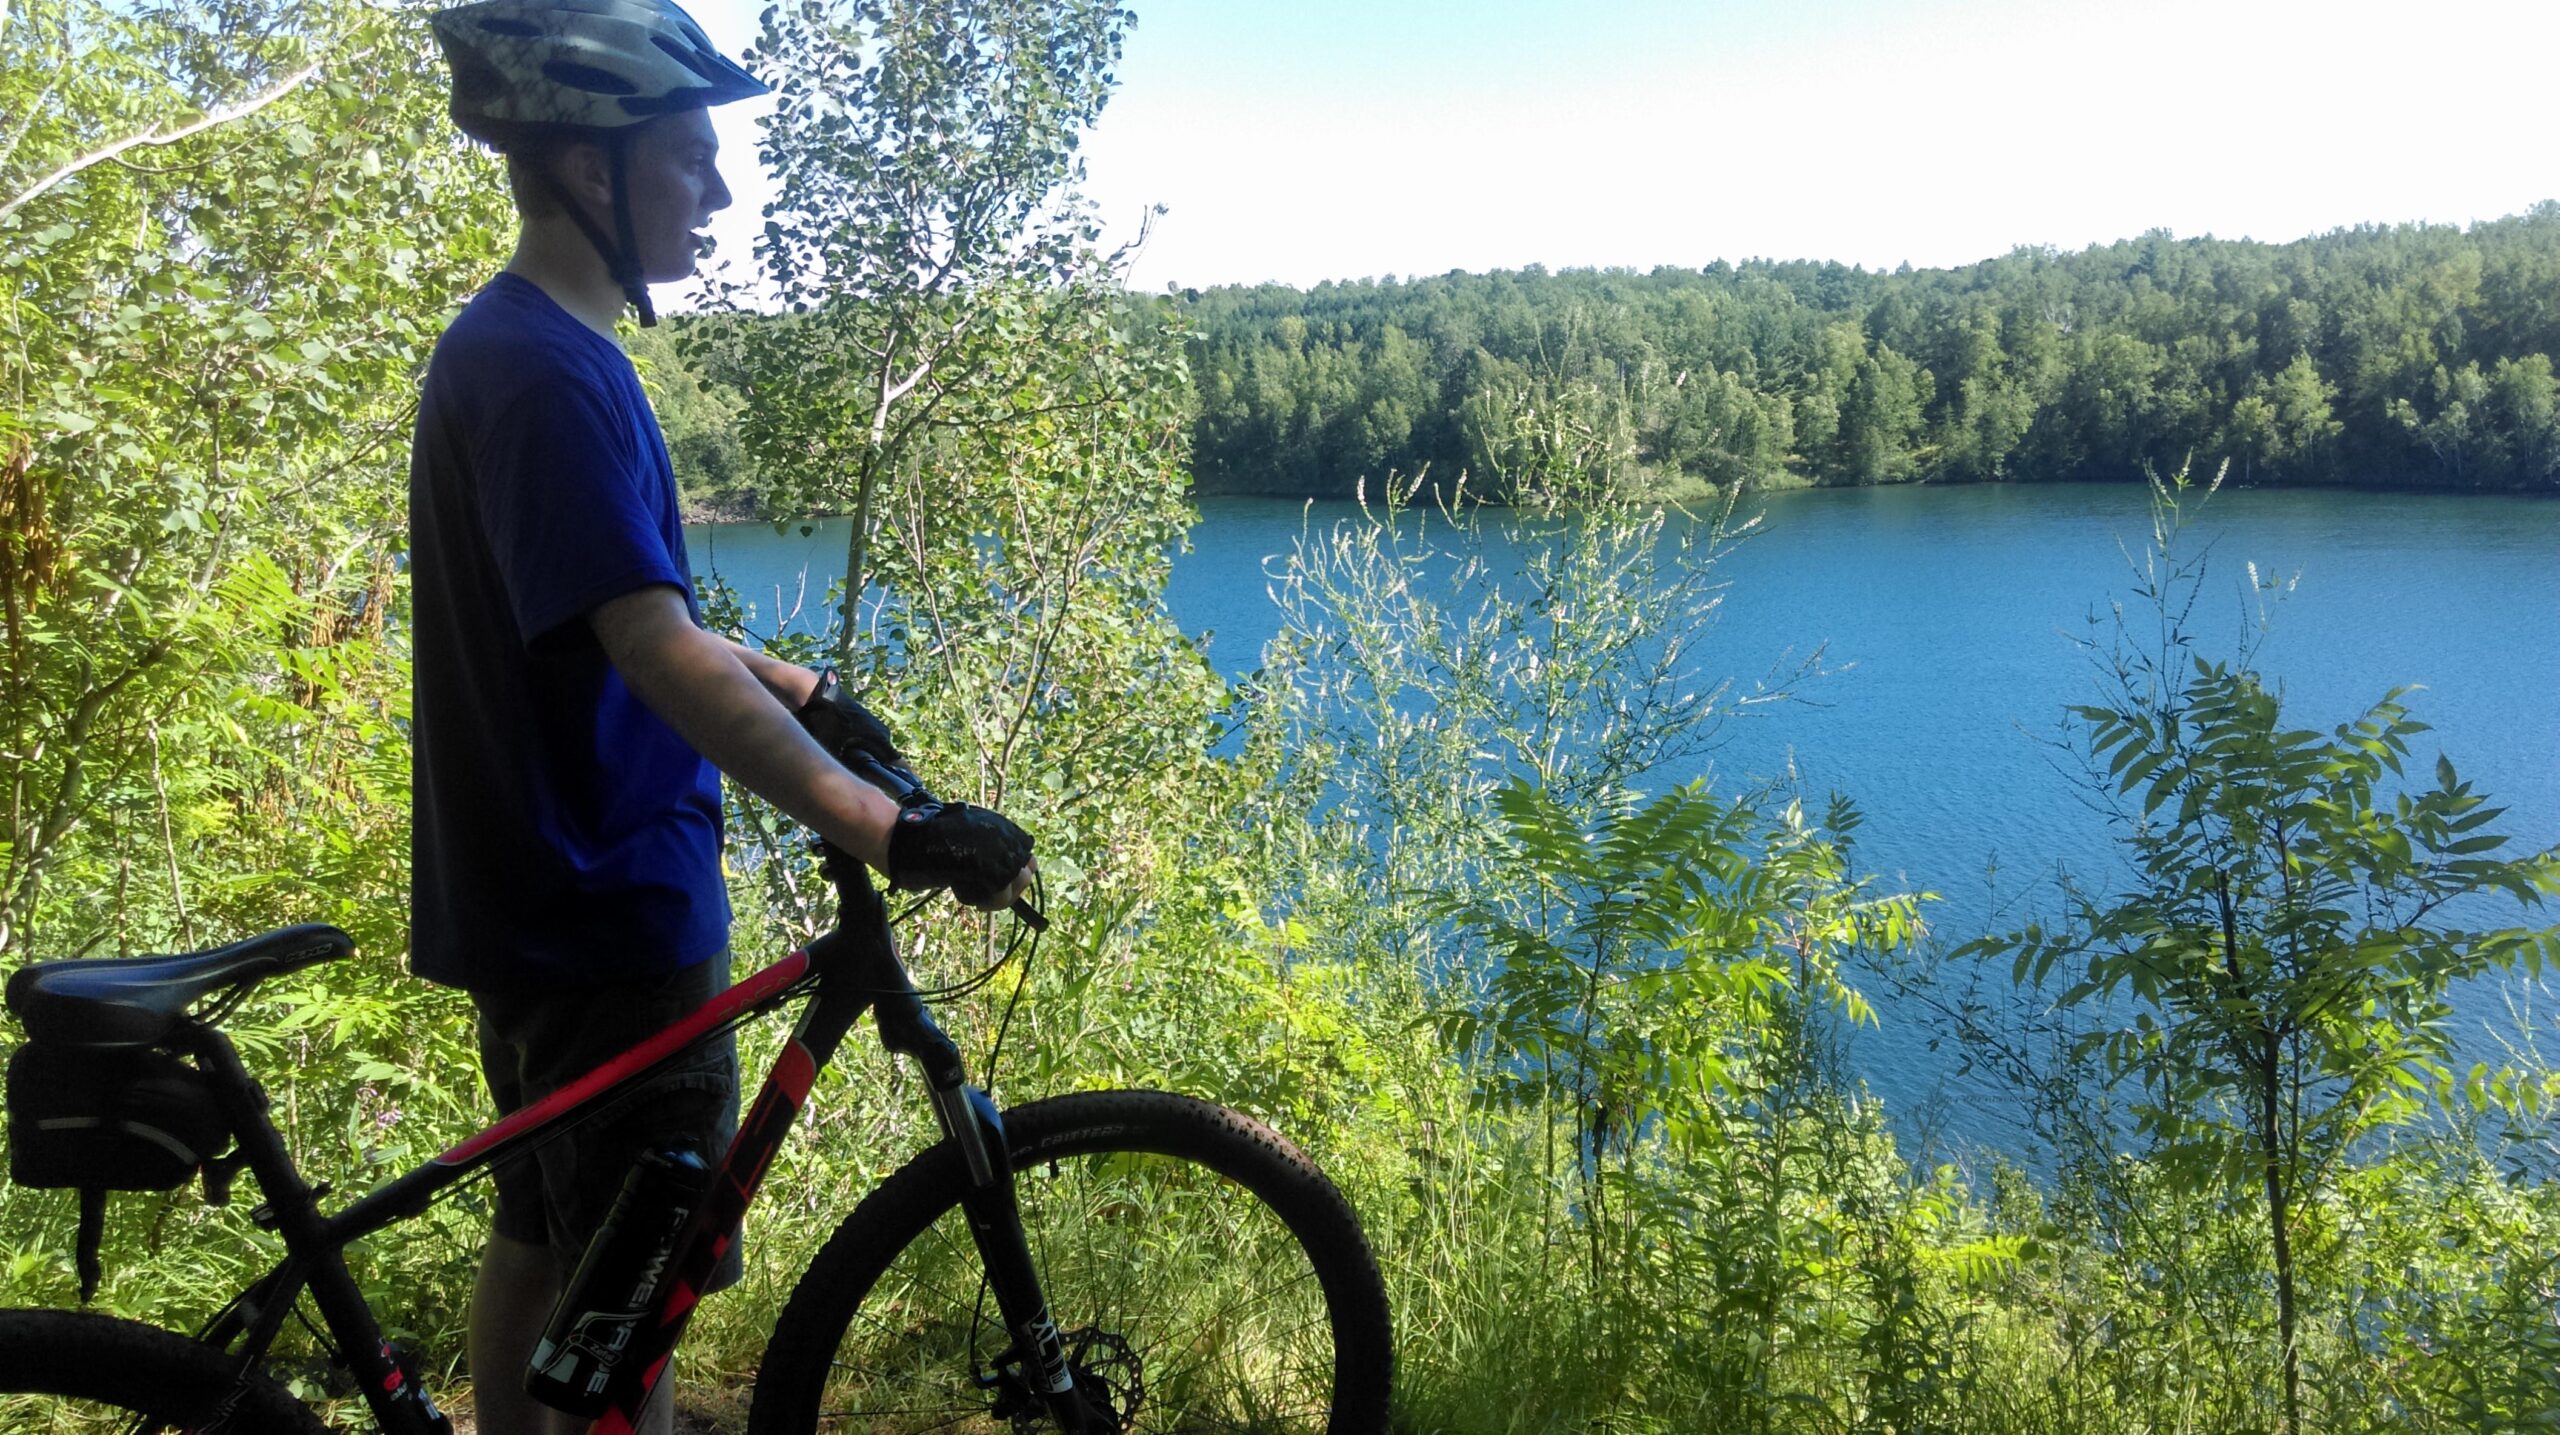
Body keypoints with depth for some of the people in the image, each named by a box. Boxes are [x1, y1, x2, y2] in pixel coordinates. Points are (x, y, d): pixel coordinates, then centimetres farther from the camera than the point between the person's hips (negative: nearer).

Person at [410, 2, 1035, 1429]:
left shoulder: (517, 349, 12)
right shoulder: (546, 373, -21)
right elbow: (660, 655, -31)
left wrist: (805, 691, 23)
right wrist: (892, 831, -36)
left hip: (546, 897, 10)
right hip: (612, 912, -10)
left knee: (543, 1234, 21)